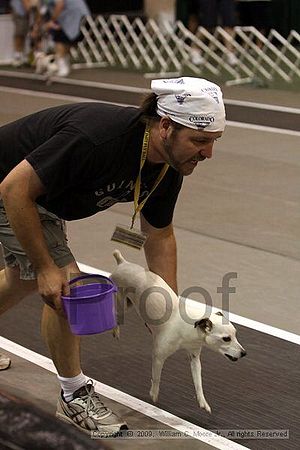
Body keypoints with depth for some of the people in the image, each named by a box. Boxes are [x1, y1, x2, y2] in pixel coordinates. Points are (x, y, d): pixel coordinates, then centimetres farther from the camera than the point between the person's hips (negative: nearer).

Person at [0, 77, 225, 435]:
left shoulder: (169, 169, -16)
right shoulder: (98, 137, -42)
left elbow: (159, 235, 1)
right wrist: (46, 267, -31)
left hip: (40, 195, 8)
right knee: (67, 284, -13)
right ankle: (74, 398, 6)